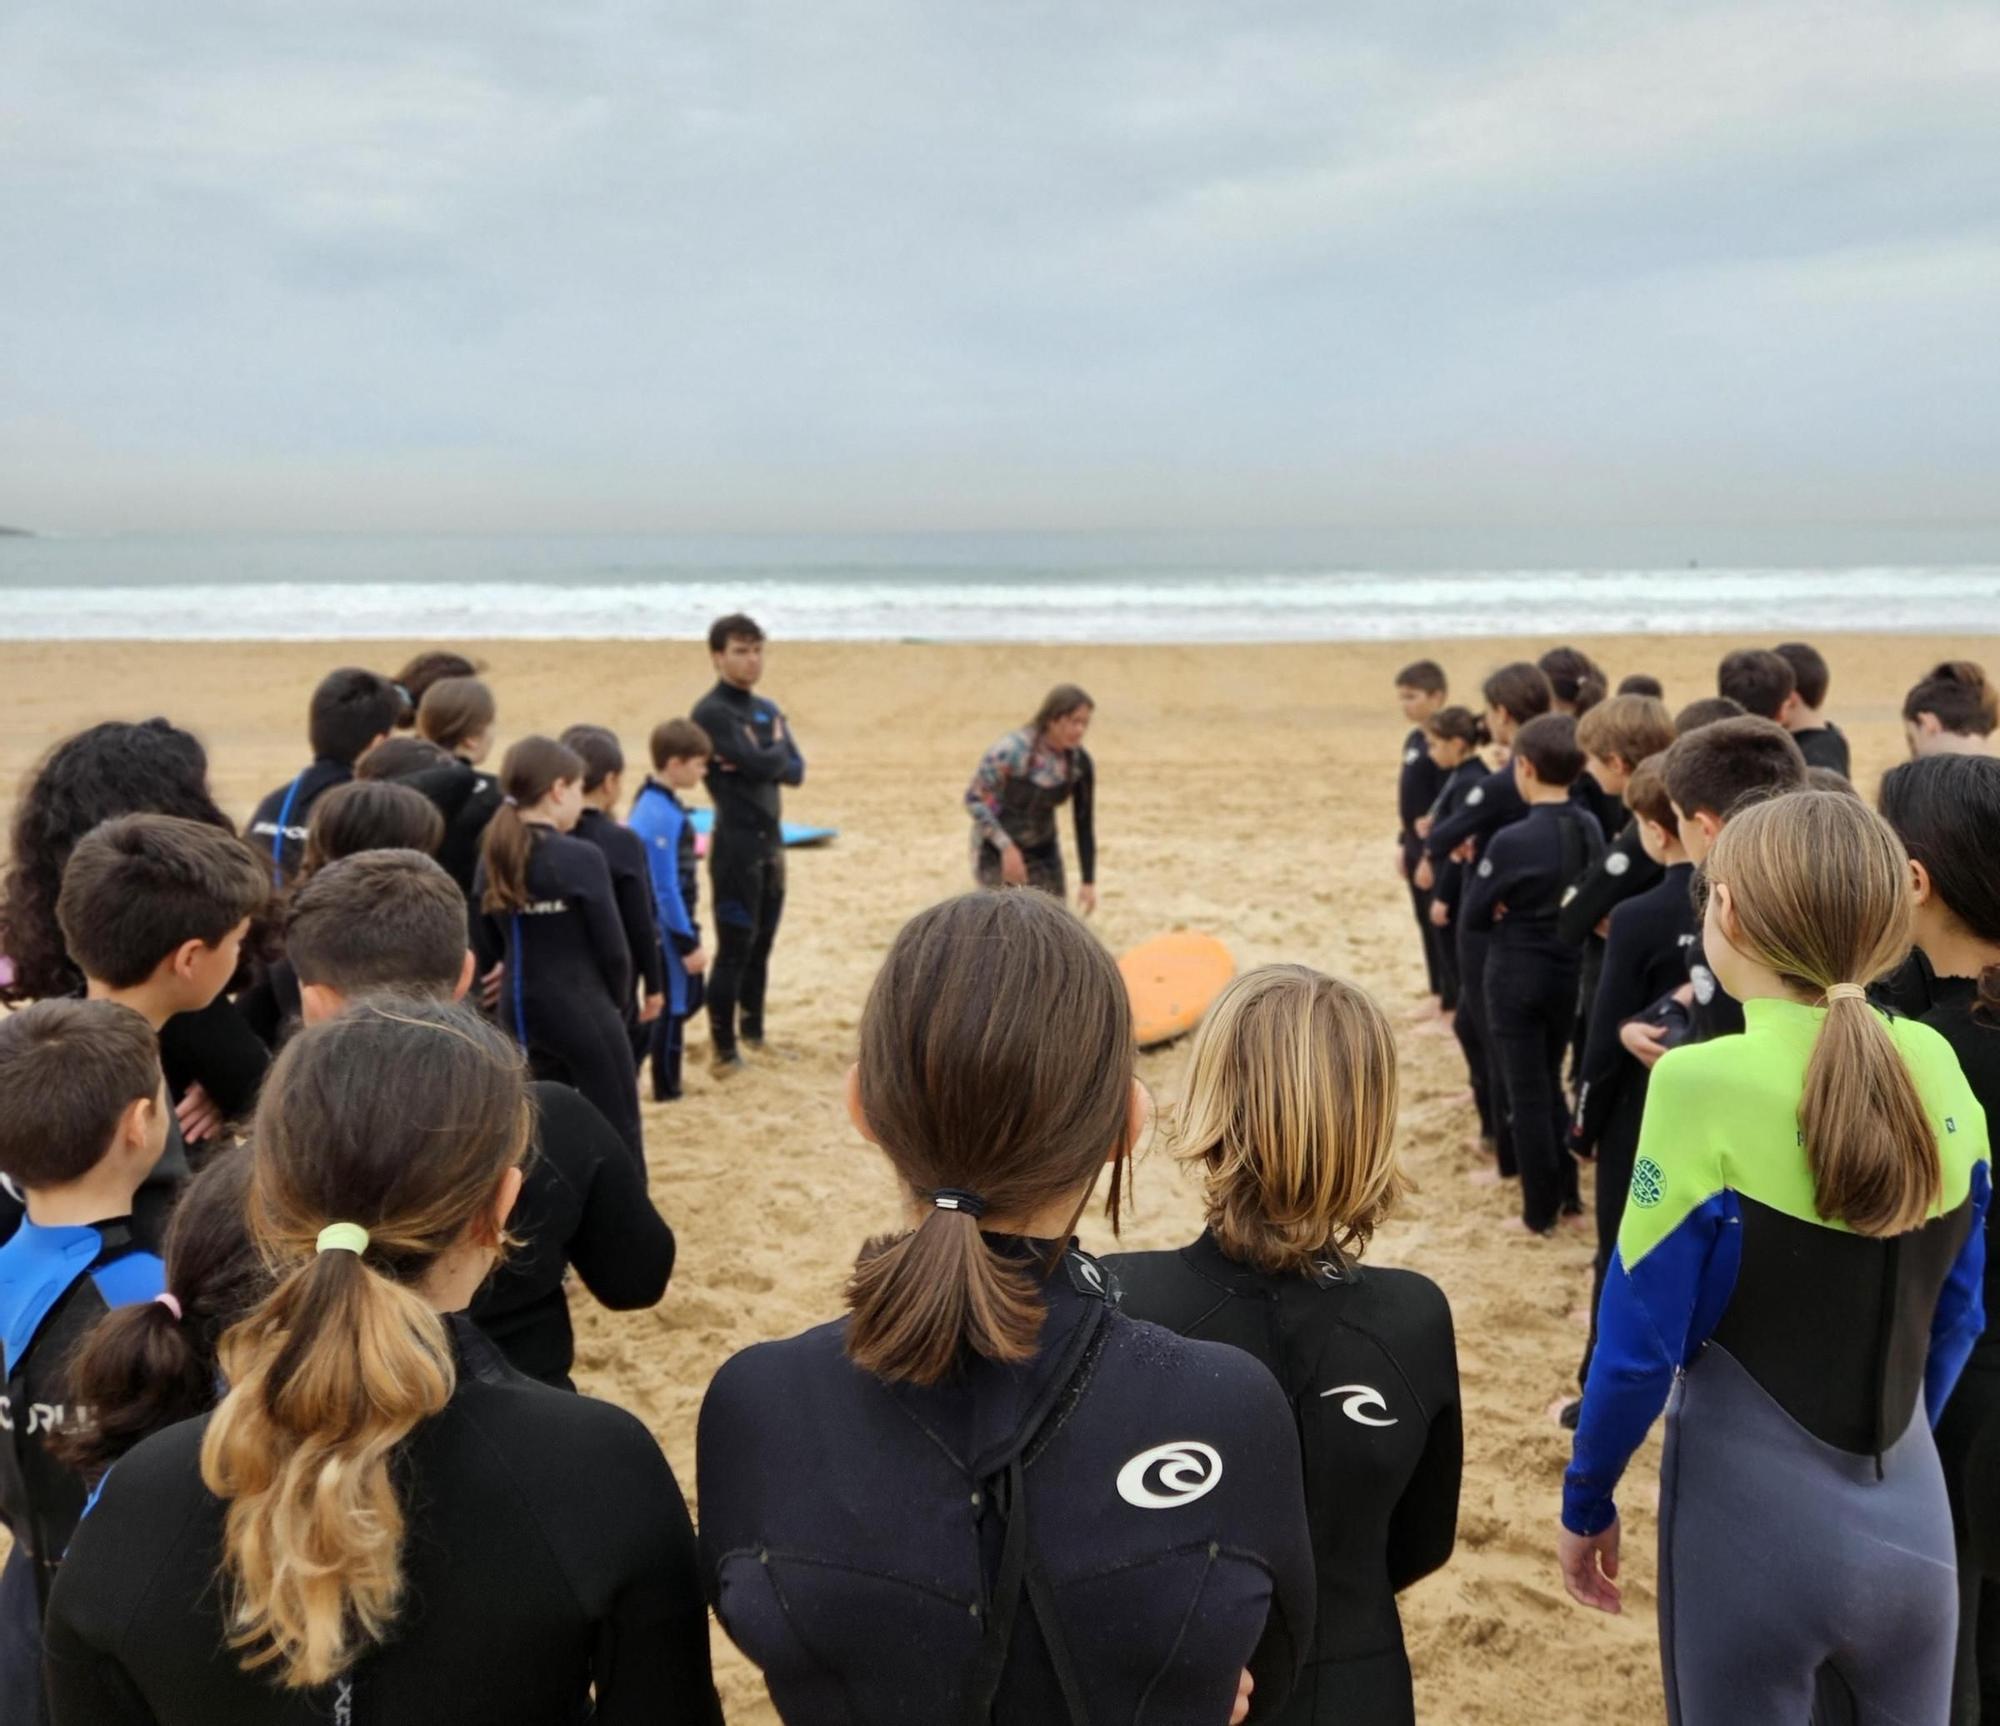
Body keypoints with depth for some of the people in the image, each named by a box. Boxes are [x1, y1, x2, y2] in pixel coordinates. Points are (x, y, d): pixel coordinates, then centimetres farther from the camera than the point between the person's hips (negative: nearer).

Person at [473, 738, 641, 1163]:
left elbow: (485, 950, 6)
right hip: (583, 1011, -6)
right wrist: (618, 1000, 6)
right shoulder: (581, 858, -15)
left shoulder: (493, 859, 3)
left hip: (519, 1011, 7)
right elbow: (612, 949, -12)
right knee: (619, 1132, 5)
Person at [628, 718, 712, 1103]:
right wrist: (687, 942, -17)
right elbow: (665, 888, -22)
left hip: (676, 923, 9)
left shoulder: (655, 802, 7)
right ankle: (667, 1091, 16)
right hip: (669, 929, -9)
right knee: (674, 1006, 3)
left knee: (688, 998, 18)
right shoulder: (662, 816, -23)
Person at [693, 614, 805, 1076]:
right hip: (736, 843, -7)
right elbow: (760, 765, -19)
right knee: (734, 947, -6)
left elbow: (796, 771, 5)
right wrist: (776, 749, 1)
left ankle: (754, 1034, 24)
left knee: (761, 944, 14)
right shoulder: (712, 712, -10)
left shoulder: (767, 710, 14)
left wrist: (762, 760, -12)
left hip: (771, 840, 8)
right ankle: (722, 1047, 1)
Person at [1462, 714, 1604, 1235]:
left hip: (1517, 977, -6)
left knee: (1526, 1094, 5)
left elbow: (1471, 917, -12)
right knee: (1550, 1083, 22)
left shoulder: (1513, 840, -21)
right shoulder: (1590, 828, -2)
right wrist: (1557, 917, 1)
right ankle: (1567, 1193, 28)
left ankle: (1540, 1211, 13)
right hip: (1569, 971, 6)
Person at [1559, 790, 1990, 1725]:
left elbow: (1641, 1342, -14)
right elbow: (1955, 1319, 6)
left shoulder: (1708, 1085, -20)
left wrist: (1587, 1502, 0)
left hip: (1755, 1523, -4)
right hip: (1911, 1520, 4)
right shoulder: (1935, 1069, -5)